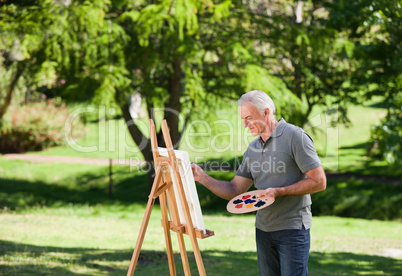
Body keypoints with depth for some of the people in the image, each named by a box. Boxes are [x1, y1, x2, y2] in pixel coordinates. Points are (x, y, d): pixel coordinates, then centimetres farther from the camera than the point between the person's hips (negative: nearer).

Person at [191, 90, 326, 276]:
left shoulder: (294, 136, -9)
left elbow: (319, 181, -12)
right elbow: (234, 190, 11)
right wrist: (202, 177, -3)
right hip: (263, 229, 7)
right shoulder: (253, 148, 13)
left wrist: (279, 191, -19)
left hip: (292, 228, -7)